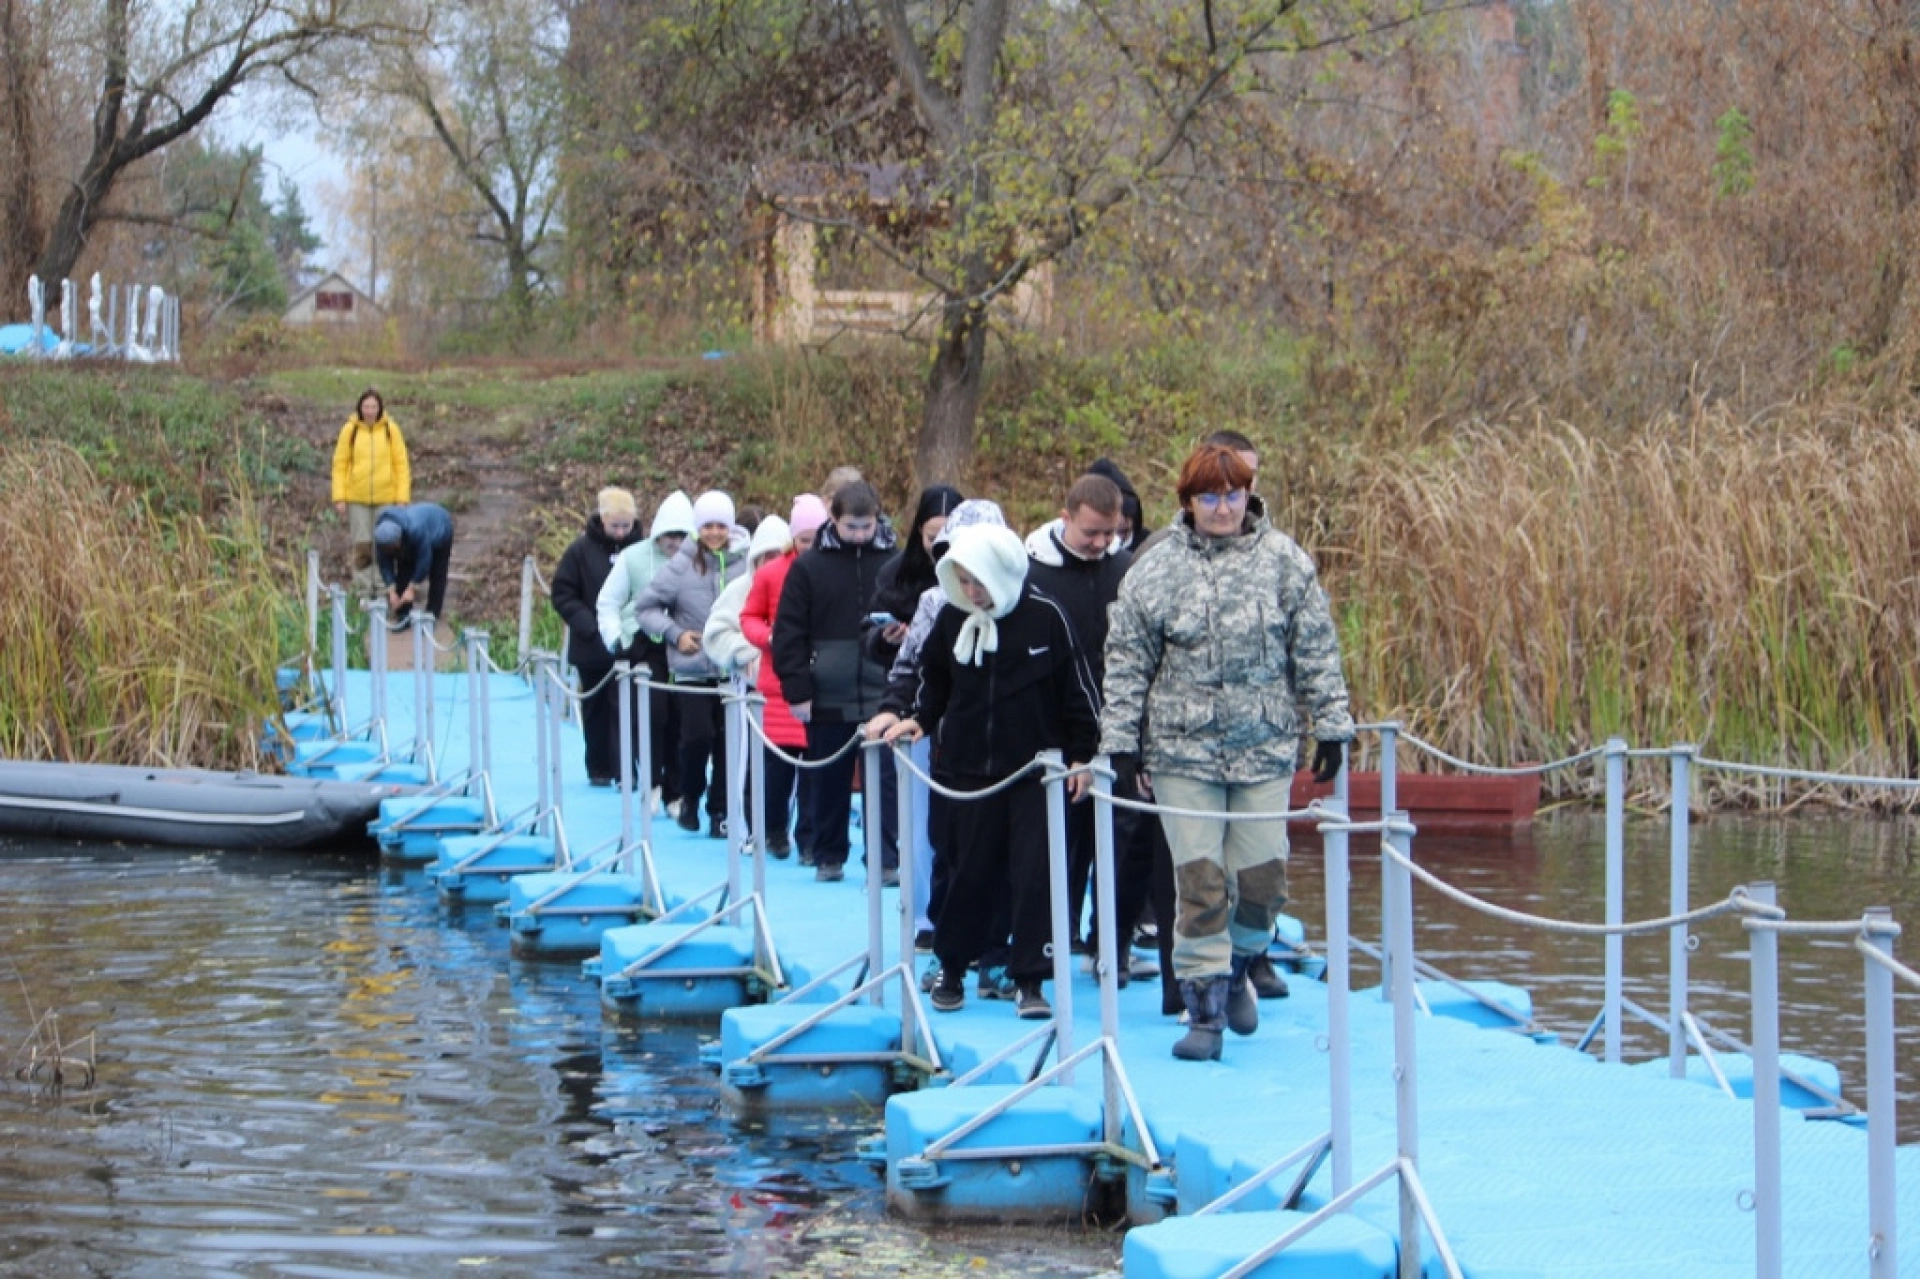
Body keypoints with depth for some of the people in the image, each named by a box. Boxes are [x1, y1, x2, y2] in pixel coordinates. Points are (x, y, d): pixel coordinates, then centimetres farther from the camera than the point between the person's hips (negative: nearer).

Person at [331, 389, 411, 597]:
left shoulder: (391, 429, -1)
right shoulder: (350, 430, -1)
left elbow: (402, 464, 1)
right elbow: (339, 465, 2)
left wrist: (402, 498, -4)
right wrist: (339, 498, -4)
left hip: (386, 498, 0)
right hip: (357, 499, 0)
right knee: (362, 545, 1)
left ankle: (382, 586, 11)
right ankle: (363, 587, 8)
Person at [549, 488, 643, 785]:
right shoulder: (582, 550, -5)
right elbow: (562, 594, -3)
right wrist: (589, 627, -14)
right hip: (592, 647, 1)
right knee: (596, 708, 12)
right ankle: (599, 769, 22)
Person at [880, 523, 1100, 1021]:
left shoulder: (1045, 617, -10)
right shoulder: (952, 618, 0)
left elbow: (1077, 689, -3)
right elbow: (934, 676, 18)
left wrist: (1082, 754, -2)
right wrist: (920, 719, 5)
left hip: (1036, 770, -3)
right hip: (971, 768, 3)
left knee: (1034, 873, -4)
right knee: (971, 871, 8)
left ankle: (1029, 980, 3)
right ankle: (951, 966, 23)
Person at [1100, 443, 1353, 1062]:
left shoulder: (1284, 560, 0)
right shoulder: (1156, 568, -2)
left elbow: (1316, 650, 5)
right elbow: (1126, 663, 2)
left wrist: (1331, 728, 4)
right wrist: (1122, 745, 0)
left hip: (1265, 749, 1)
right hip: (1183, 751, -1)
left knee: (1263, 878, 3)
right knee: (1199, 881, -3)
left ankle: (1236, 968, 31)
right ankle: (1204, 1010, 5)